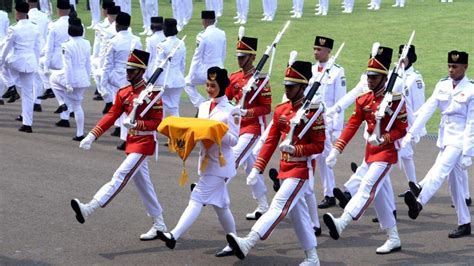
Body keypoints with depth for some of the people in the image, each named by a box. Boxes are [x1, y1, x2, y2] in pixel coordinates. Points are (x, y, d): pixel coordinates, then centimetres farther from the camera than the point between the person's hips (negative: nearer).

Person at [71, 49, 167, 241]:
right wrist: (92, 136, -5)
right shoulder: (123, 93, 9)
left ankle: (89, 209, -32)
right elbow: (111, 116, 5)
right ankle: (159, 226, 20)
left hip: (144, 142, -9)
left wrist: (137, 124, -30)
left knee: (121, 176, -18)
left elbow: (158, 122, -14)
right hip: (132, 142, 9)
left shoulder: (151, 93, -13)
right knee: (143, 184, 12)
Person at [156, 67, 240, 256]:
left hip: (220, 163, -8)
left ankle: (174, 236, -24)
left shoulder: (231, 111, -9)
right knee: (220, 204, 13)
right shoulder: (203, 107, 12)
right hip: (206, 160, 8)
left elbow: (233, 140, -11)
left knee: (197, 198, -15)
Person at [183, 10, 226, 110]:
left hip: (205, 70, -5)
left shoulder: (202, 36, -17)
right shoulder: (222, 34, 2)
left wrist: (191, 75, -3)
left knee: (187, 83, 19)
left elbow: (197, 57, -11)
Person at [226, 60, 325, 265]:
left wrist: (295, 149, -25)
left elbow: (319, 146, -11)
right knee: (298, 212, 12)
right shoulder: (281, 110, 8)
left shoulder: (312, 112, -12)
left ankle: (248, 243, -33)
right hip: (285, 168, 8)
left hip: (301, 169, -8)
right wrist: (257, 168, 2)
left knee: (279, 206, -18)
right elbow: (271, 141, 9)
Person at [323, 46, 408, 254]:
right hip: (370, 152, 8)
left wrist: (383, 139, -27)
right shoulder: (363, 100, 6)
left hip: (386, 152, -8)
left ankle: (342, 223, -42)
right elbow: (352, 126, 5)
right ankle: (393, 239, 19)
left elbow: (402, 129, -10)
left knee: (368, 186, -23)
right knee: (379, 195, 10)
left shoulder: (394, 100, -12)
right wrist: (336, 150, -3)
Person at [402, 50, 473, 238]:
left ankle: (419, 202, -49)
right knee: (455, 183, 10)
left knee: (440, 170, -27)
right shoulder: (442, 86, 7)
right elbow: (427, 110, 3)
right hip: (445, 139, 6)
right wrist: (410, 134, -5)